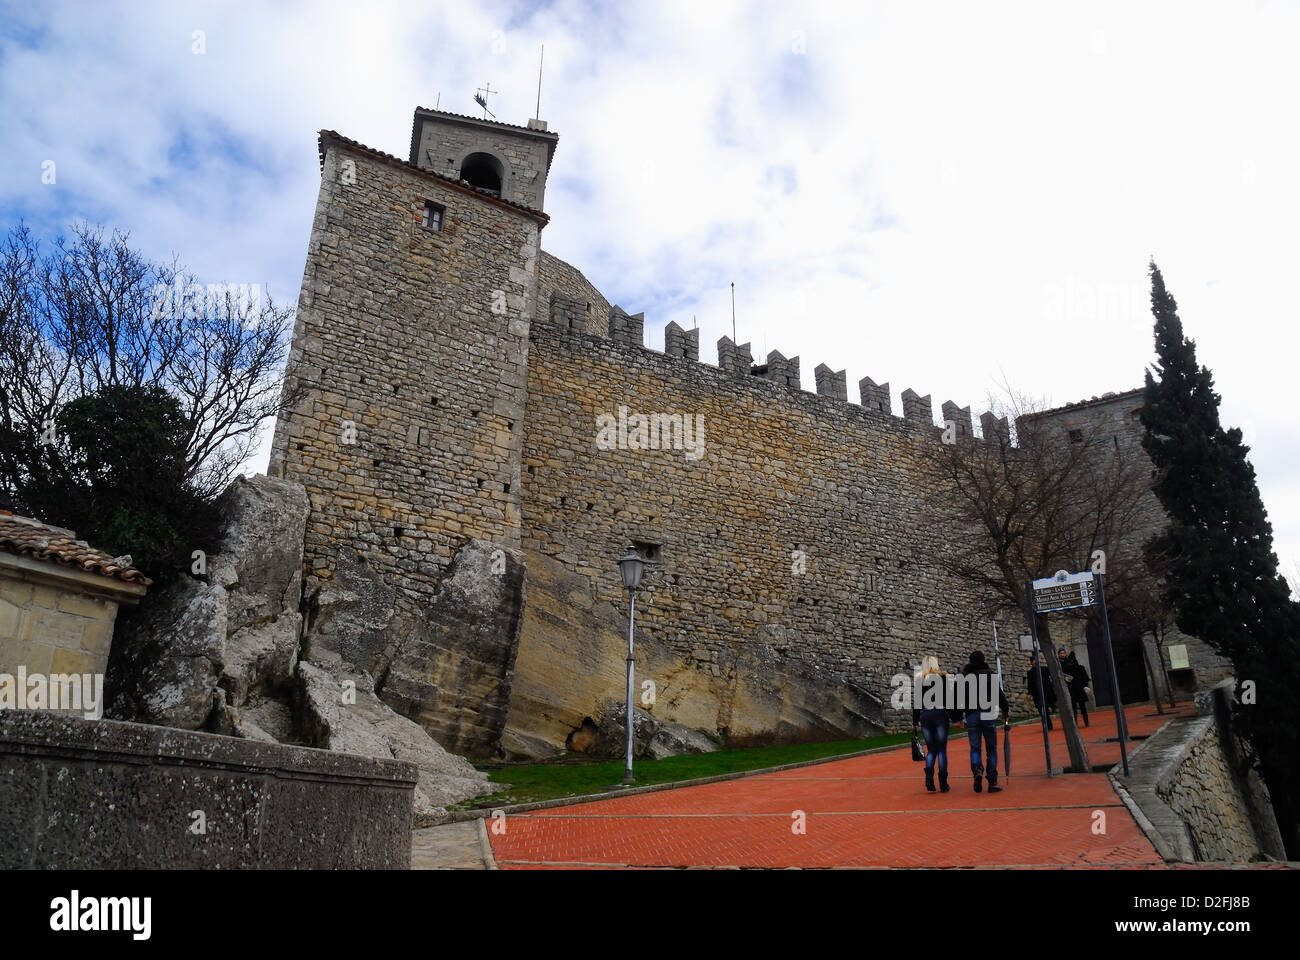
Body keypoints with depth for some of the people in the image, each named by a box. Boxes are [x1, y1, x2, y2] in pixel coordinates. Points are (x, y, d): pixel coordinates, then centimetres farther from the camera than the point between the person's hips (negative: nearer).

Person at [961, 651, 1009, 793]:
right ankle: (992, 782, 6)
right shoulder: (991, 674, 3)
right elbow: (999, 694, 2)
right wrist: (1005, 710, 17)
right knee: (991, 748, 8)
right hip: (988, 714, -1)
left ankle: (977, 770, -22)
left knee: (975, 748, 6)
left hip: (971, 716, 1)